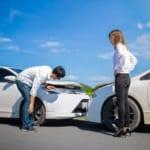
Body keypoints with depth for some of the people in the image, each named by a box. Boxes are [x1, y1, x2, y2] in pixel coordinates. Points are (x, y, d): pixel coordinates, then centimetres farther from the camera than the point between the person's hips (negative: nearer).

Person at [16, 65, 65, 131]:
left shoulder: (49, 70, -6)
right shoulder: (42, 75, -32)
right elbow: (34, 89, -31)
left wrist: (46, 86, 2)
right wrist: (31, 104, -29)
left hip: (27, 81, 9)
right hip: (22, 80, -9)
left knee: (29, 102, 5)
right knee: (28, 101, -16)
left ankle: (29, 124, 9)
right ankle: (26, 126, -11)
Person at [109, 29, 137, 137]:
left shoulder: (119, 46, -8)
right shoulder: (124, 47, 18)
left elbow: (123, 56, -30)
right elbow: (134, 60, 24)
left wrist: (119, 68, -18)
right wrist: (128, 69, 15)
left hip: (120, 77, -9)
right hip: (126, 77, 9)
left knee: (121, 103, -6)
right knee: (125, 103, 11)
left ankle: (122, 128, -3)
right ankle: (127, 126, 17)